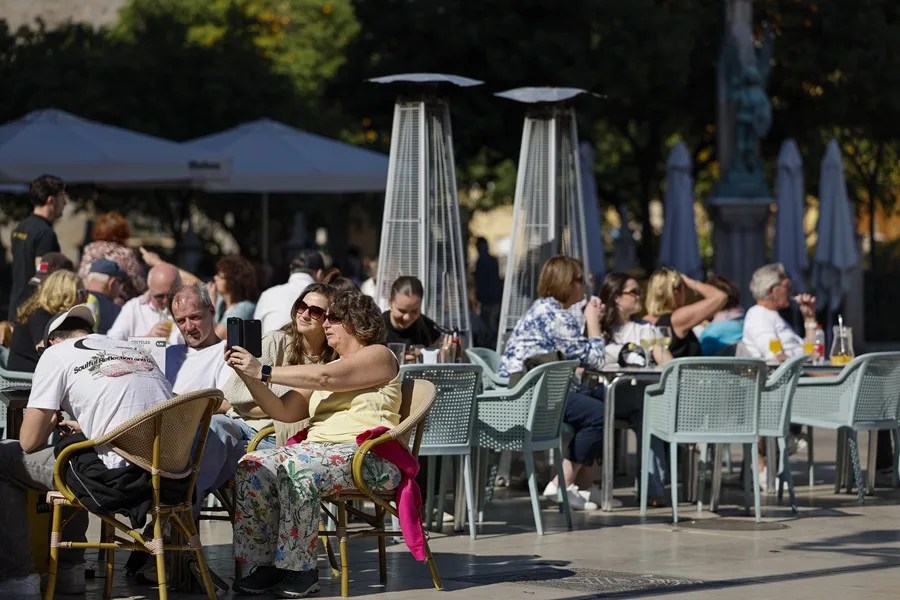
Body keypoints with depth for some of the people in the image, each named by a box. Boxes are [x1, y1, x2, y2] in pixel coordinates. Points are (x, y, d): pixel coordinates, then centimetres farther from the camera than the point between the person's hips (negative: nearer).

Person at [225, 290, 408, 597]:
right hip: (319, 450, 7)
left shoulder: (378, 355, 6)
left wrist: (263, 371, -11)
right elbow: (283, 411, 18)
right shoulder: (327, 367, 30)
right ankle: (268, 563, -18)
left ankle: (300, 568, -28)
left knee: (298, 469, -36)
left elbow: (325, 378, -11)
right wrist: (248, 375, 4)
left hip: (366, 456, -7)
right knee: (251, 468, -20)